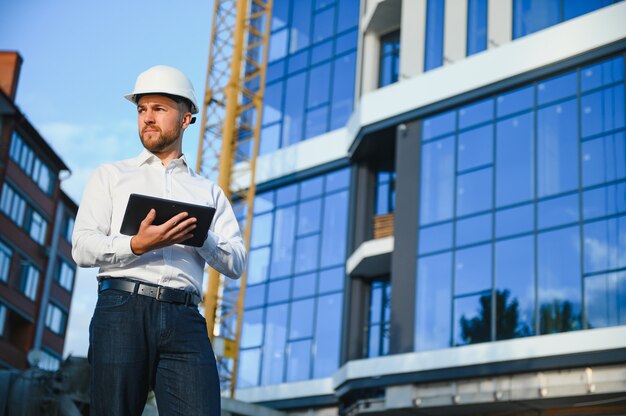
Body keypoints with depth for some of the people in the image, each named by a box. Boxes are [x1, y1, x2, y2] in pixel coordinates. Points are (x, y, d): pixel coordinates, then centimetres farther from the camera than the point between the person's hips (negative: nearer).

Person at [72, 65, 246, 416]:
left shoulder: (209, 192, 22)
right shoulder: (111, 176, 18)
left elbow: (236, 264, 11)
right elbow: (83, 248, 4)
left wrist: (199, 236, -9)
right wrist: (137, 246, -15)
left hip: (184, 319, 1)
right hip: (124, 309, -1)